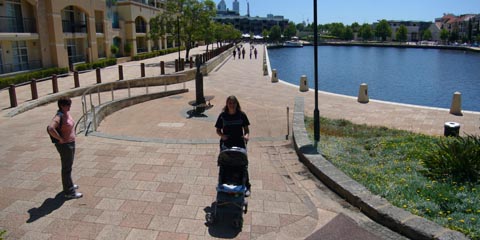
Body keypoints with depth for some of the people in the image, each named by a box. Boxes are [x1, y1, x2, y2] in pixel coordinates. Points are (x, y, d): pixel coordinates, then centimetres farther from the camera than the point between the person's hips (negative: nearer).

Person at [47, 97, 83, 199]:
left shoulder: (67, 113, 5)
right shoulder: (59, 116, -22)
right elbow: (51, 129, -38)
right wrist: (60, 139, -28)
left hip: (71, 143, 9)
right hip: (64, 145, -9)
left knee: (68, 166, 23)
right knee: (67, 168, 0)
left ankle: (68, 185, 41)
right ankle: (69, 192, 8)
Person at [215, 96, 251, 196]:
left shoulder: (241, 115, -1)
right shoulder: (222, 116, -1)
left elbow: (246, 129, 4)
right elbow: (218, 130, 5)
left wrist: (246, 135, -17)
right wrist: (222, 135, -16)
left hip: (240, 143, 0)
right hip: (226, 144, 0)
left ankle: (246, 187, 19)